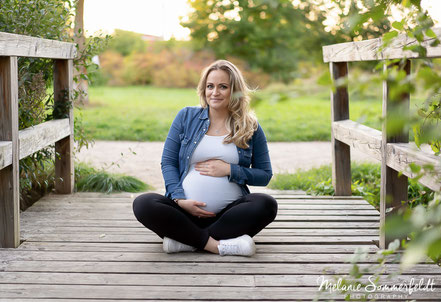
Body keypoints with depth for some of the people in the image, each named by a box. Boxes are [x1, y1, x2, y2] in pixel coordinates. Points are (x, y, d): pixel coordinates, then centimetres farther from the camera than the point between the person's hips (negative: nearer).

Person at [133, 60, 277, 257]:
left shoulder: (251, 128, 9)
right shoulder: (187, 117, 9)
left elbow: (265, 175, 10)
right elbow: (168, 162, 7)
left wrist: (229, 170, -6)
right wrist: (179, 199, -9)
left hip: (229, 213, 0)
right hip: (186, 209, 0)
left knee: (266, 204, -30)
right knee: (143, 204, -27)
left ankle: (186, 240, -27)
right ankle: (218, 245, -29)